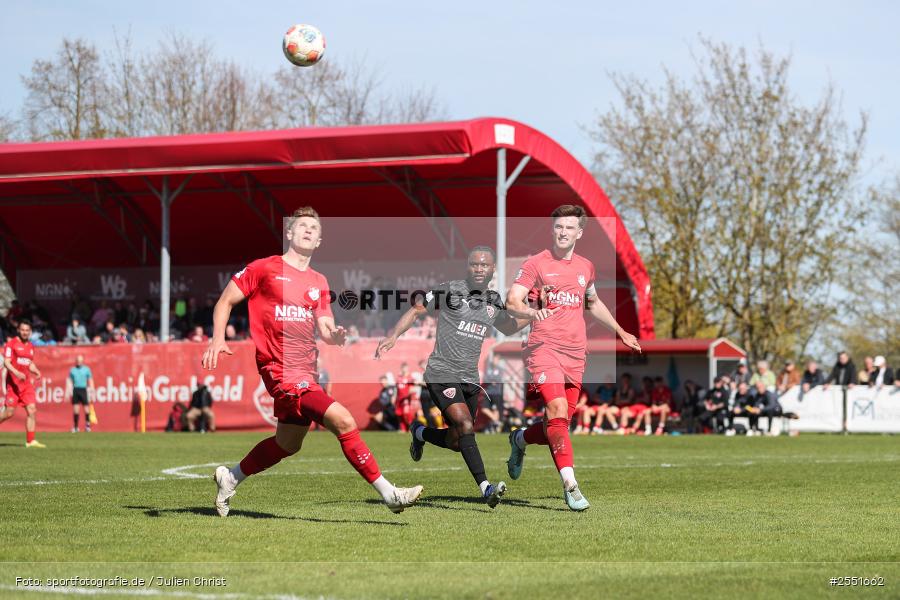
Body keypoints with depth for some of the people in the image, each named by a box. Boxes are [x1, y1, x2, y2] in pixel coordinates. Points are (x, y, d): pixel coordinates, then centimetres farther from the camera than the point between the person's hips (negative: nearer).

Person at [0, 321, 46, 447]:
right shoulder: (11, 344, -5)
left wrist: (36, 371, 4)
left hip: (26, 382, 6)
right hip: (13, 383, -6)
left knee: (32, 410, -5)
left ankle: (30, 441, -3)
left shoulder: (30, 346, 15)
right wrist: (16, 373, -27)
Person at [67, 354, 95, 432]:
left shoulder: (87, 369, 6)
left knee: (86, 408, -4)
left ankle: (87, 425, 9)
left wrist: (92, 392, 2)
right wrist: (69, 390, -3)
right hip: (75, 390, 1)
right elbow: (69, 381, 10)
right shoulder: (72, 370, 10)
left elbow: (90, 381, 7)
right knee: (75, 409, -1)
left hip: (83, 390, -1)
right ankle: (75, 427, 5)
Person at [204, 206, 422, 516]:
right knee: (343, 421, -19)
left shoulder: (318, 282, 16)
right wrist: (218, 338, -12)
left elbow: (325, 330, 13)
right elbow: (225, 302, 4)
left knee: (288, 444, 19)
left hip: (306, 371, 8)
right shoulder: (264, 268, -2)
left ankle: (230, 477, 40)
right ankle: (389, 493, -17)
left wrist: (336, 335, -11)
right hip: (281, 369, -8)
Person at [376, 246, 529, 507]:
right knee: (465, 425, -23)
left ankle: (420, 433, 39)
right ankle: (486, 488, -28)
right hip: (442, 374, -6)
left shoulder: (494, 302, 11)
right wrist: (393, 336, -15)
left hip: (470, 378, 6)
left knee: (456, 443, 8)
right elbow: (417, 310, -2)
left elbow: (510, 327, 30)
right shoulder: (451, 290, -6)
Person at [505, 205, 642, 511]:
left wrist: (620, 331, 36)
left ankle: (521, 439, 37)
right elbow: (511, 302, -10)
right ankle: (570, 484, -22)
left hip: (575, 354, 5)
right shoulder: (536, 264, -1)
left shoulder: (585, 267, 15)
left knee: (559, 423, 5)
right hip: (545, 348, -5)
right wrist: (532, 312, -31)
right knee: (558, 412, -21)